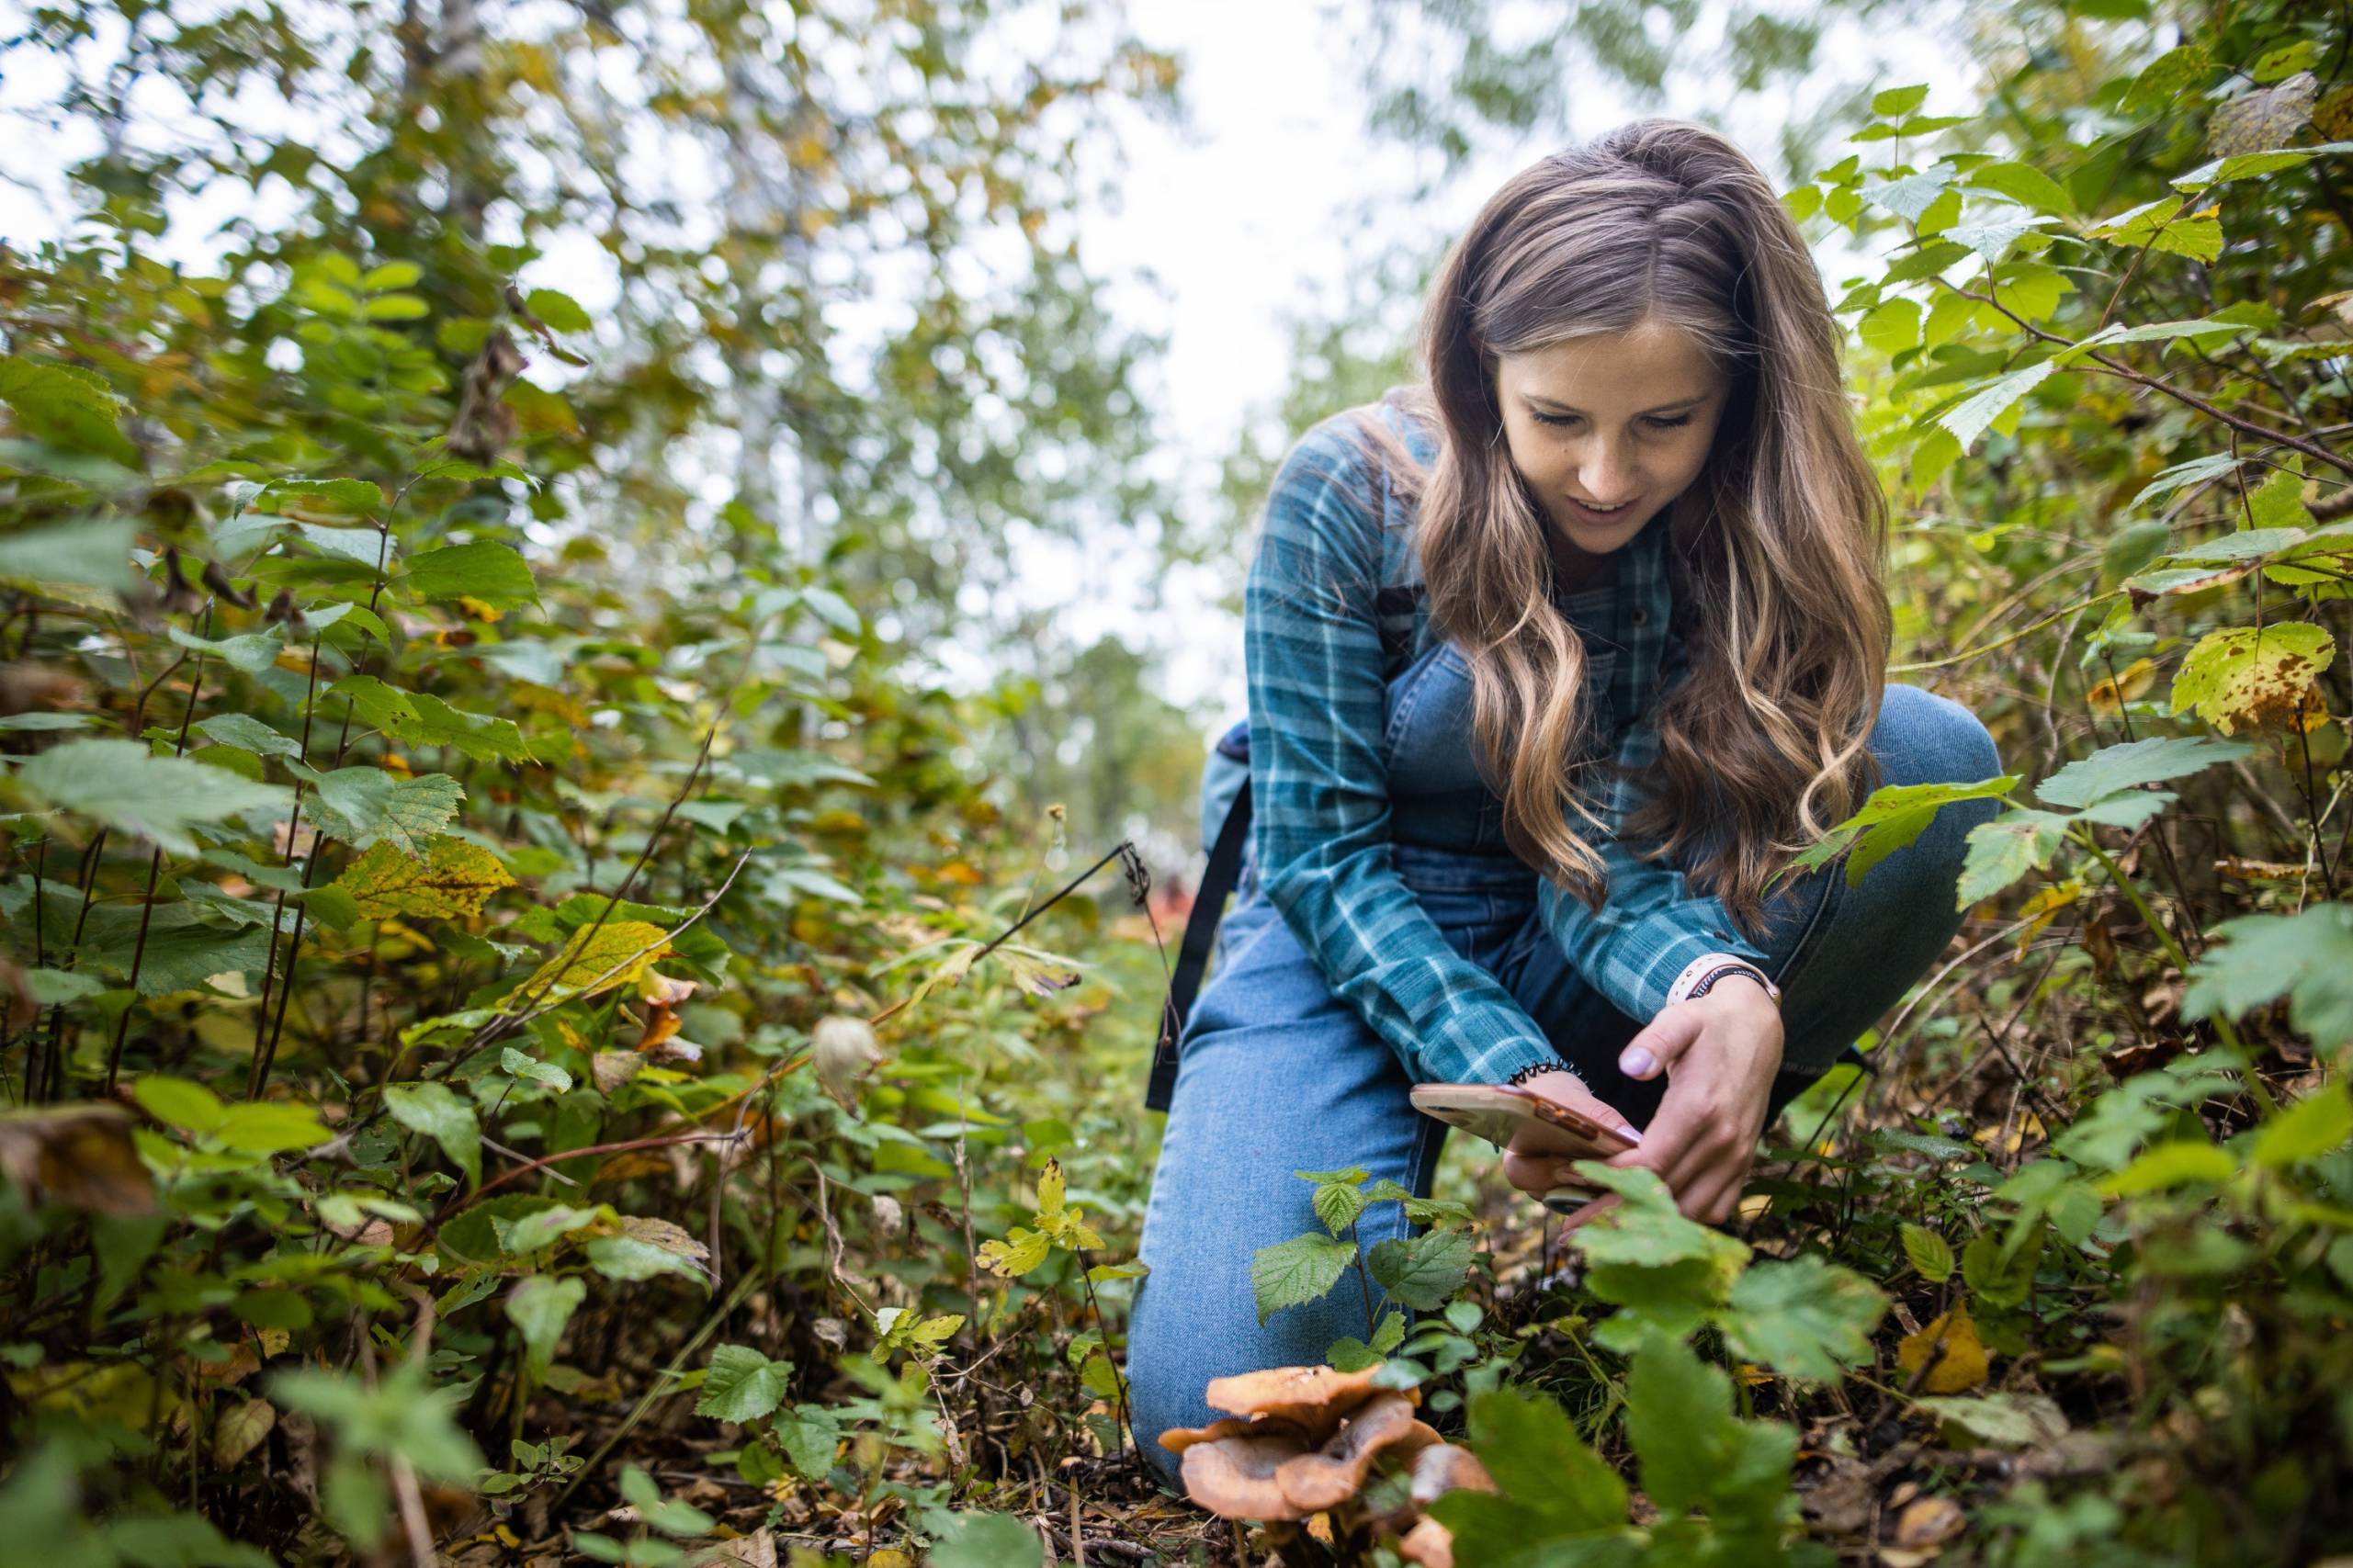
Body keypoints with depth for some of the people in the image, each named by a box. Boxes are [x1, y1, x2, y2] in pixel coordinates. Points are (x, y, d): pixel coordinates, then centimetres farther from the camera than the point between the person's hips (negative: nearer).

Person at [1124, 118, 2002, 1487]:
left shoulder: (1738, 526, -11)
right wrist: (1504, 1072, -31)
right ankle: (1409, 1176, 9)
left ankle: (1667, 1176, -10)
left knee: (1929, 762, -21)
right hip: (1356, 950, -2)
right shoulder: (1351, 494, -18)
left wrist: (1726, 987, -42)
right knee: (1223, 1412, -24)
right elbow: (1321, 849, -17)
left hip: (1577, 962, 3)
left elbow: (1617, 851, -19)